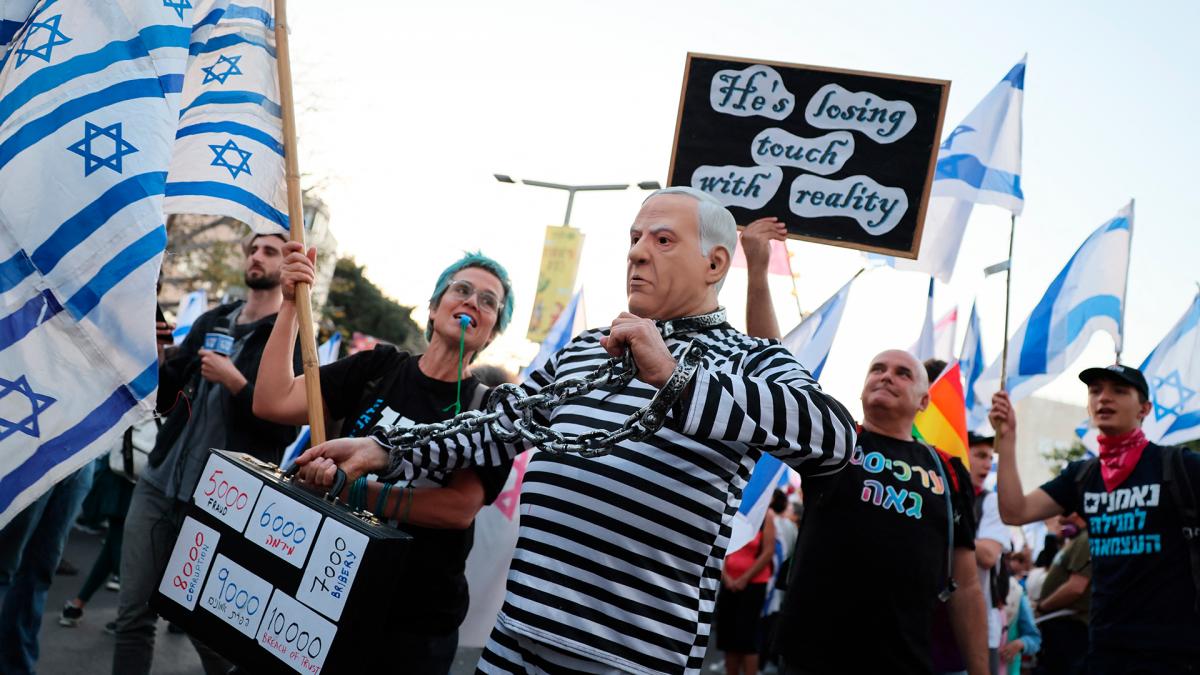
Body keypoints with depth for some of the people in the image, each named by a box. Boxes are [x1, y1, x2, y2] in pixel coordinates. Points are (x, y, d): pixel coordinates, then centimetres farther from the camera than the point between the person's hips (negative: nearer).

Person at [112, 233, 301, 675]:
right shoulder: (209, 323, 13)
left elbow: (285, 428, -14)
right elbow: (169, 399, 15)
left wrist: (235, 382, -21)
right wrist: (158, 360, -2)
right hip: (158, 484, 6)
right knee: (133, 613, 7)